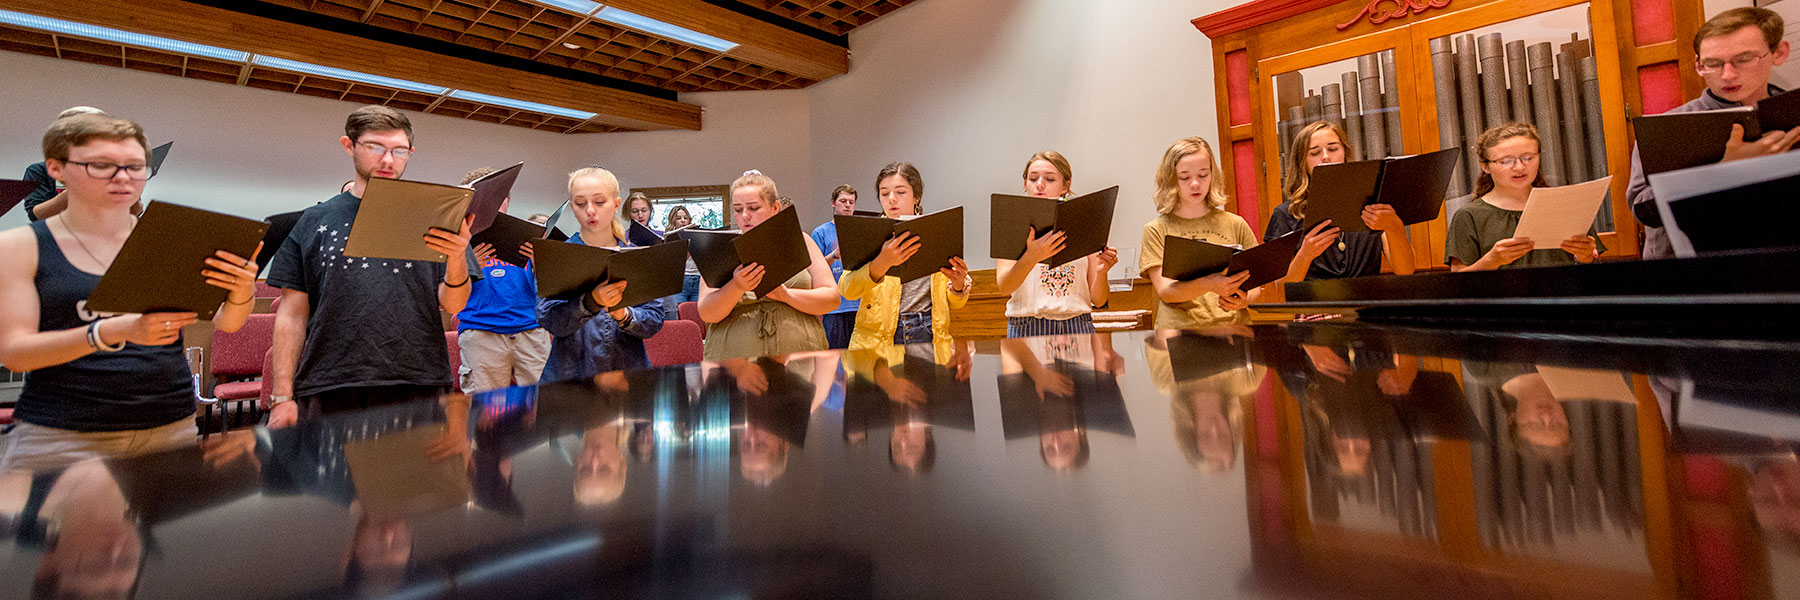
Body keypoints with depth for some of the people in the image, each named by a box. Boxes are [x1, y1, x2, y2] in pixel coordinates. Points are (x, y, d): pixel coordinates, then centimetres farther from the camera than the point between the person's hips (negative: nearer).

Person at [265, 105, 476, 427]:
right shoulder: (315, 222, 11)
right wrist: (282, 397, 2)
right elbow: (292, 315, 9)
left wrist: (457, 260, -19)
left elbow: (453, 306, 2)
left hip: (418, 388, -1)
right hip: (331, 390, 1)